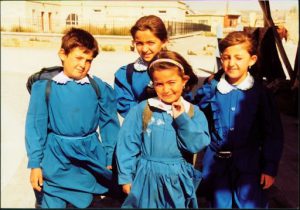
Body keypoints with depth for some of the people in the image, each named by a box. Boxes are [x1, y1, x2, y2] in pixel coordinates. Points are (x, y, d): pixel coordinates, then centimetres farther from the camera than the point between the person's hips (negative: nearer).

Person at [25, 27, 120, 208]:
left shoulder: (100, 87, -5)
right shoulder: (44, 87, -8)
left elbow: (109, 124, 1)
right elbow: (36, 126, -4)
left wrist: (111, 159, 2)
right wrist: (35, 164, -3)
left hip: (91, 155, 1)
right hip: (57, 156, -1)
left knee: (85, 202, 15)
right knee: (53, 202, 9)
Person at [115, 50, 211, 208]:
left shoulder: (194, 113, -2)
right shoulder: (141, 110, -8)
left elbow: (197, 146, -10)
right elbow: (127, 145, -5)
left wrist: (182, 119, -16)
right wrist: (126, 177, -4)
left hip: (179, 180, 2)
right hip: (146, 178, -1)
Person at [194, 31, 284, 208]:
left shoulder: (260, 92, -6)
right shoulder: (212, 87, -3)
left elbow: (273, 133, -2)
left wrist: (270, 167, -3)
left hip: (248, 165, -1)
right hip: (217, 162, 2)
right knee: (219, 203, 16)